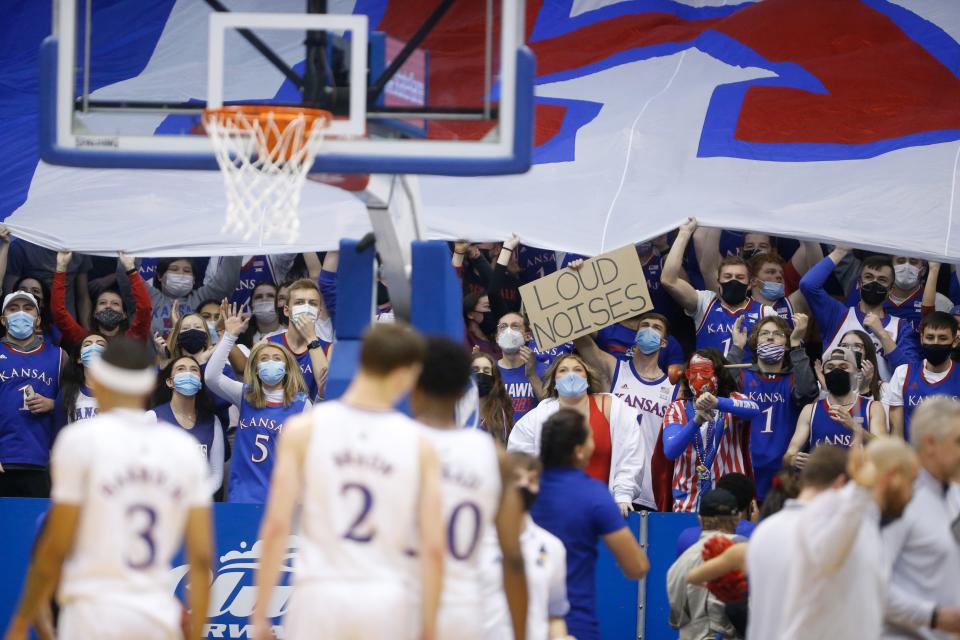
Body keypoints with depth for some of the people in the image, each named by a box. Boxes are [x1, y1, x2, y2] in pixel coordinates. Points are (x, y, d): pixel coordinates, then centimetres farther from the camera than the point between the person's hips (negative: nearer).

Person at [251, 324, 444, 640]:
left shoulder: (304, 430, -1)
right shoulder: (418, 444, 2)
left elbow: (276, 528, -6)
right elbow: (433, 548, 0)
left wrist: (260, 614, 0)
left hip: (320, 594, -1)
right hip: (387, 599, 1)